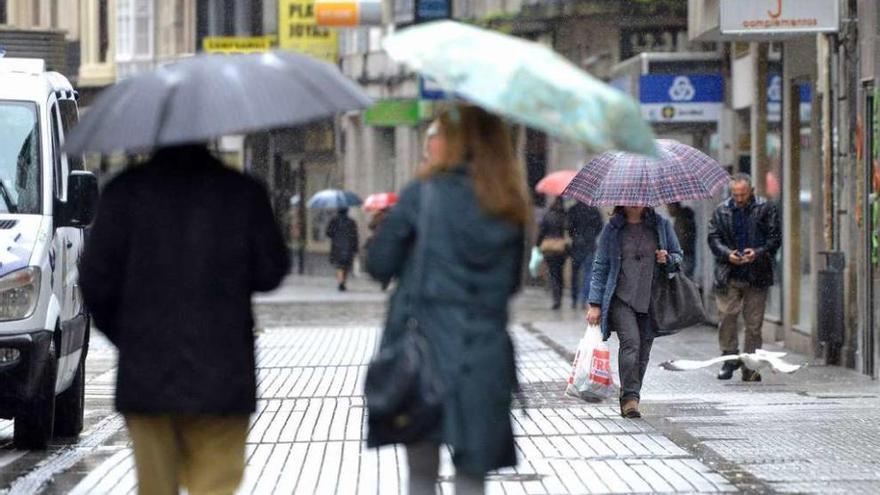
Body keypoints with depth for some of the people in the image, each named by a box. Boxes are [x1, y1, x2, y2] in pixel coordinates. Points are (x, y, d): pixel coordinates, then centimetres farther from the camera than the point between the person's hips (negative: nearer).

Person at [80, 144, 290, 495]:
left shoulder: (125, 192, -4)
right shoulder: (242, 192, -4)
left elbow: (96, 280, -4)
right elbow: (271, 272, -1)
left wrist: (122, 334, 13)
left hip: (145, 374, 1)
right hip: (220, 374, -1)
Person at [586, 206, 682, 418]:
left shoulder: (661, 225, 9)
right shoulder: (612, 229, 4)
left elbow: (678, 256, 17)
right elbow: (600, 266, 5)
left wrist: (667, 260, -8)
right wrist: (595, 304, 0)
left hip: (651, 300, 2)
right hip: (621, 298, -2)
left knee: (643, 348, 1)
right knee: (630, 341, -19)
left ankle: (629, 398, 14)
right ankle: (630, 397, -18)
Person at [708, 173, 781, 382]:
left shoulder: (765, 208, 2)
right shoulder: (721, 211, 6)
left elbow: (775, 237, 1)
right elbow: (713, 238, 6)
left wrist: (758, 253, -15)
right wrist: (727, 254, -13)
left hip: (757, 276, -1)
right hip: (729, 276, 1)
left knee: (754, 323, 3)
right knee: (727, 317, -6)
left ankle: (750, 368, 10)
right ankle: (730, 358, 11)